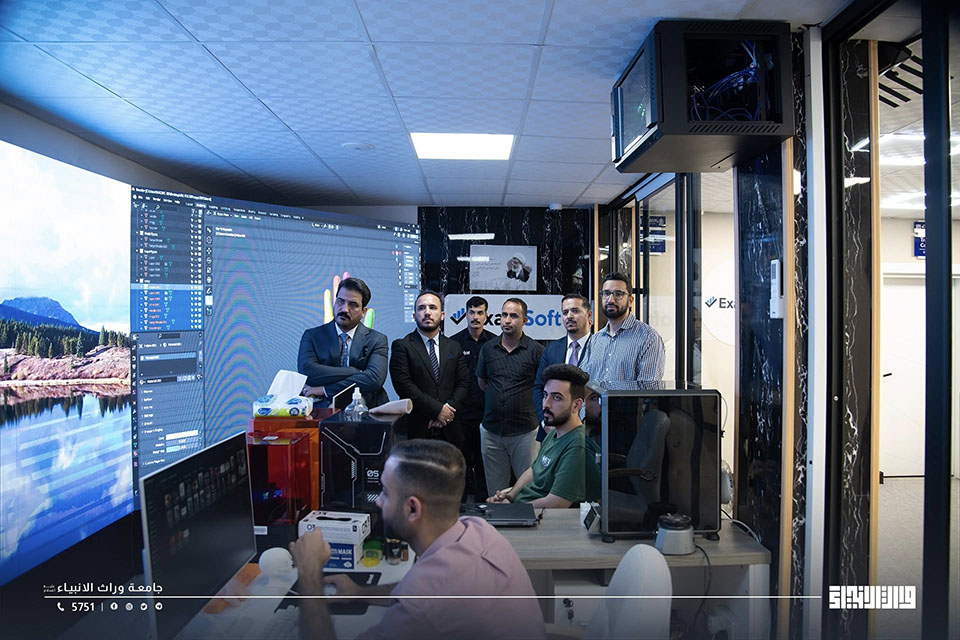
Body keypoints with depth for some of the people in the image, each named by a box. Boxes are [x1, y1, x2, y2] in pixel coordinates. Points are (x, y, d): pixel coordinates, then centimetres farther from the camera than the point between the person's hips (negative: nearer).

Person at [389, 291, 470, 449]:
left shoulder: (454, 347, 13)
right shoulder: (402, 346, -1)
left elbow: (463, 383, 8)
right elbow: (403, 384, -11)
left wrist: (448, 409, -10)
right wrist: (437, 409, -13)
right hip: (417, 428, -3)